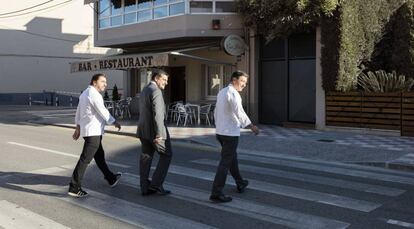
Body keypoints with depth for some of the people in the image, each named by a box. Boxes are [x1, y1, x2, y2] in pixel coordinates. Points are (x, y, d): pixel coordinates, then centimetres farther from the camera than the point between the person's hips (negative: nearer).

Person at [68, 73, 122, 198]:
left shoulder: (85, 93, 15)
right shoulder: (94, 94, -16)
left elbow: (79, 112, 18)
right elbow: (103, 112, -16)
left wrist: (78, 128, 22)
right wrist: (115, 123, -4)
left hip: (87, 130, 11)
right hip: (93, 131, -11)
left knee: (99, 155, 21)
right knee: (85, 159, -9)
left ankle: (111, 178, 36)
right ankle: (74, 188, -8)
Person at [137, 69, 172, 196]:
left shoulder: (144, 90, 16)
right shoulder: (155, 91, -15)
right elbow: (157, 114, -22)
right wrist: (159, 133, -24)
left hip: (143, 130, 9)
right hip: (154, 130, -9)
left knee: (146, 157, 10)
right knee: (166, 155, 4)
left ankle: (145, 187, 13)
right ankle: (156, 184, 1)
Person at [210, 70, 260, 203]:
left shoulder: (221, 92, 12)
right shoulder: (233, 93, -16)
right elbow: (239, 113, -27)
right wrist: (252, 126, -19)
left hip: (220, 132, 10)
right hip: (230, 133, -10)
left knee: (232, 158, 23)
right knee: (225, 163, -5)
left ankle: (240, 184, 40)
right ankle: (216, 193, -5)